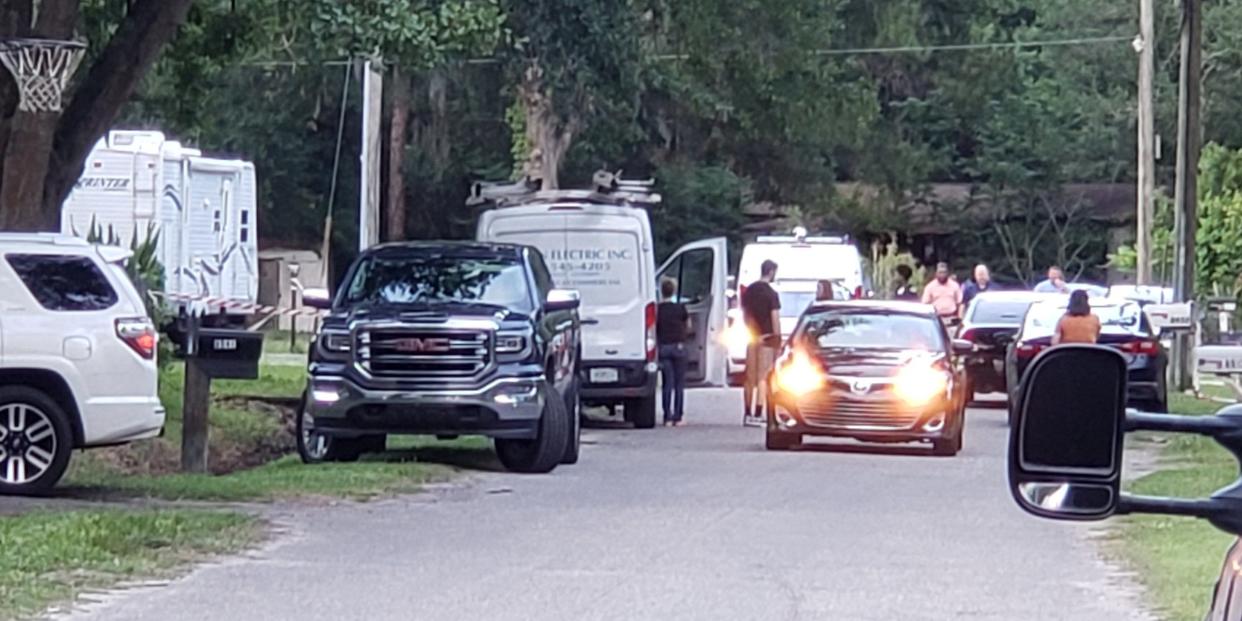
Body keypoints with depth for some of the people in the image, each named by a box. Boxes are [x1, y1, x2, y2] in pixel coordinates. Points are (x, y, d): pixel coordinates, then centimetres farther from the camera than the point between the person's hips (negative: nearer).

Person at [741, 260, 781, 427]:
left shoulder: (749, 291, 8)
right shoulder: (771, 294, -11)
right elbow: (775, 319, -13)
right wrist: (778, 339, -7)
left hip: (752, 337, 6)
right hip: (767, 338, -6)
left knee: (750, 377, 10)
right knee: (762, 378, -5)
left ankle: (747, 414, 13)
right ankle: (758, 415, -9)